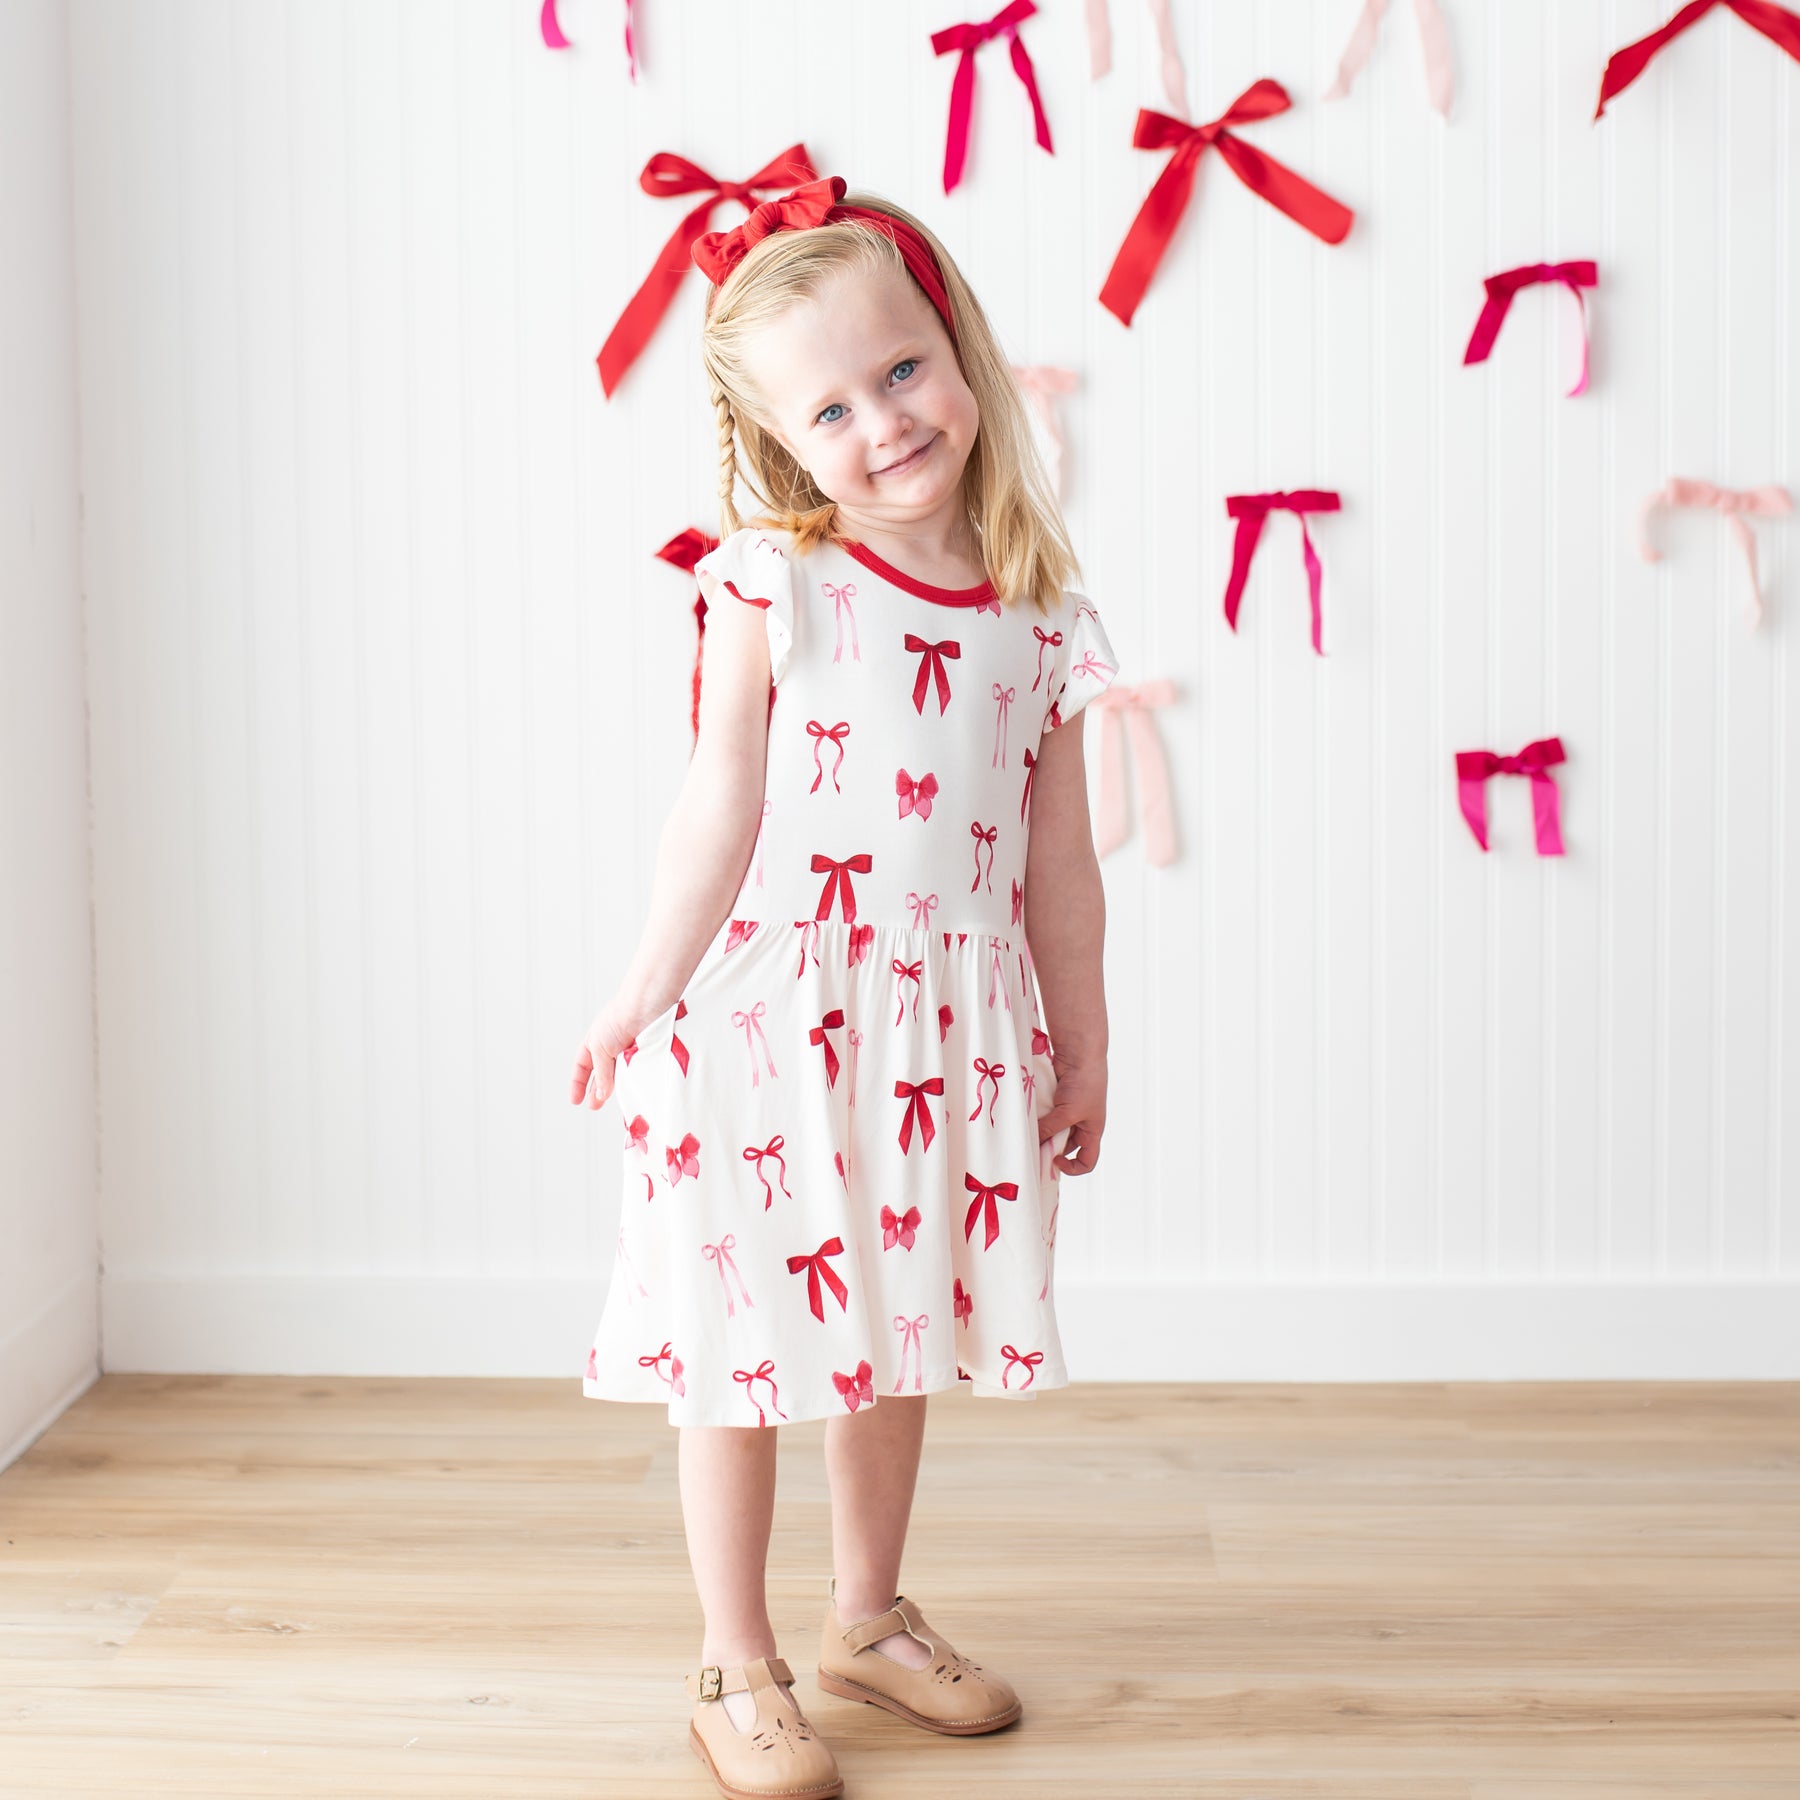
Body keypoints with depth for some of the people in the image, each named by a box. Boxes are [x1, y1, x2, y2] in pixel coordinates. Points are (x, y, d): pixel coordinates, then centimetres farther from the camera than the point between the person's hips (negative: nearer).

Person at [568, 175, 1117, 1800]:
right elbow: (722, 813, -9)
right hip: (770, 1012, -4)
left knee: (898, 1331, 17)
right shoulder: (770, 587, -11)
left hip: (946, 1026, 4)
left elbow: (1057, 854, 5)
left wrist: (1082, 1038, 10)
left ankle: (871, 1616, 36)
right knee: (746, 1335, 4)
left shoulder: (1037, 612, 0)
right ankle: (738, 1667, 19)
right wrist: (643, 996, -6)